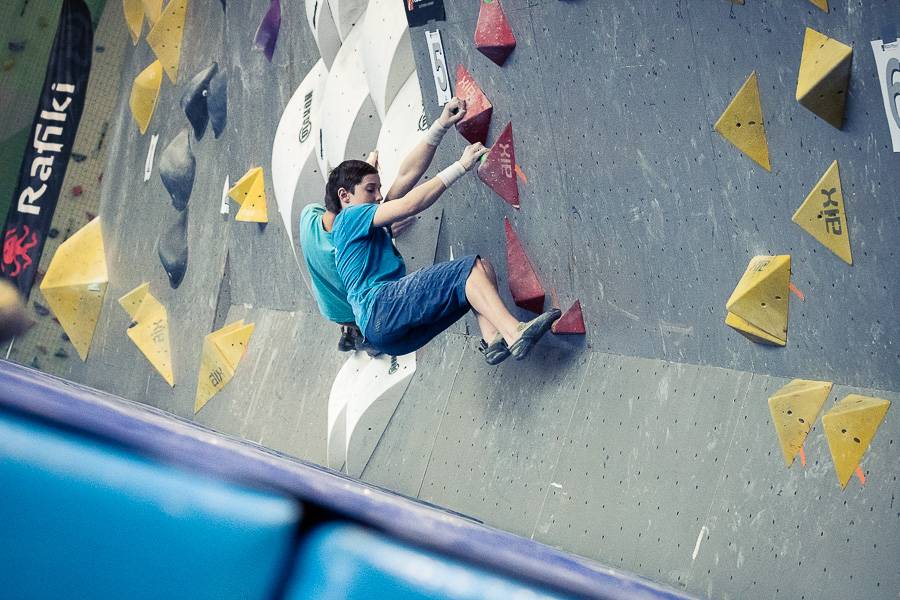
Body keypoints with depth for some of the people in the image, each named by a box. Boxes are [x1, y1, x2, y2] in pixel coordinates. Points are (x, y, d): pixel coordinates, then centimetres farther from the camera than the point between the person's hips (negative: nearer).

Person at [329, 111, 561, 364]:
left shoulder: (375, 227, 33)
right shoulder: (349, 218, 5)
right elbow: (410, 205, -5)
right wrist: (461, 166, -3)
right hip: (380, 307, -9)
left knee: (482, 268, 2)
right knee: (471, 268, -18)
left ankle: (494, 339, -23)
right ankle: (515, 333, -36)